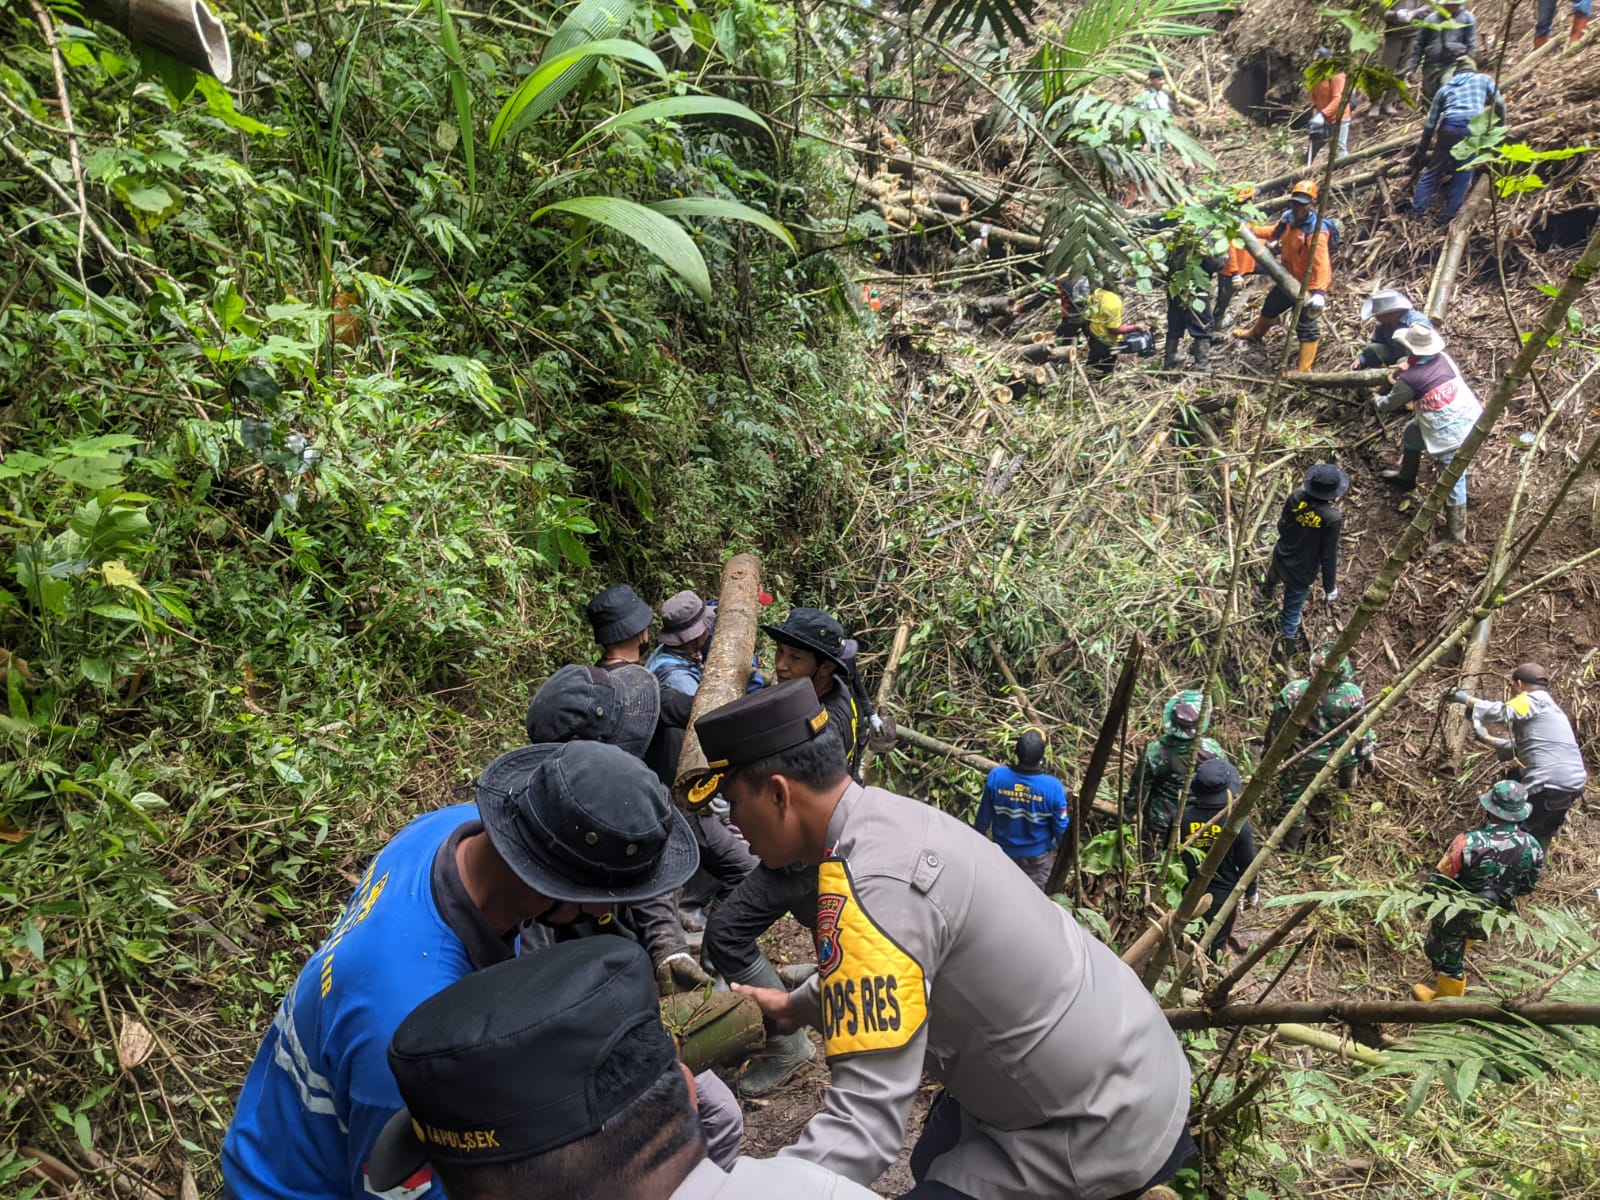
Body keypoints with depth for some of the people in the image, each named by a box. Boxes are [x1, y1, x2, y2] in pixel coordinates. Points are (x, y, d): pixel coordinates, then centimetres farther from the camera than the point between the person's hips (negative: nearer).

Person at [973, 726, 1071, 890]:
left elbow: (984, 816, -12)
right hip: (1037, 856, -1)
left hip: (1003, 852, 1)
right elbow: (1061, 827, -16)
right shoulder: (1053, 787, -30)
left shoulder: (996, 777, -27)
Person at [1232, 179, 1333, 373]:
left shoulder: (1316, 231, -32)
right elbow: (1274, 232, 16)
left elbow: (1321, 265, -39)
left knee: (1306, 326, -6)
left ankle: (1304, 370, -3)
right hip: (1289, 280, 9)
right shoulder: (1288, 218, -8)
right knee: (1270, 306, 31)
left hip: (1307, 285, -9)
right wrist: (1252, 230, 4)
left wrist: (1319, 291, -51)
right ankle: (1255, 334, 59)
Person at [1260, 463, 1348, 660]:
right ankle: (1285, 652, 27)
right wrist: (1330, 586, -8)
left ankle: (1266, 595, 75)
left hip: (1280, 557, 6)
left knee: (1274, 576, 41)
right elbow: (1328, 556, -22)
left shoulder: (1296, 497, -20)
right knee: (1291, 615, 11)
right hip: (1301, 573, -6)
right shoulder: (1332, 518, -33)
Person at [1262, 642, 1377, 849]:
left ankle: (1290, 842, 35)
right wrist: (1367, 754, 9)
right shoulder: (1352, 695, -27)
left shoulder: (1292, 692, -28)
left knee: (1293, 794, 21)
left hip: (1303, 760, 0)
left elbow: (1275, 729, -14)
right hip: (1340, 755, 0)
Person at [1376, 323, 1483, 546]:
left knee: (1453, 484, -2)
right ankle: (1405, 476, 48)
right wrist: (1409, 364, 24)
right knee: (1412, 430, 28)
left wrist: (1377, 400, 23)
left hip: (1451, 436, -9)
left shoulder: (1409, 380, -17)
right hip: (1471, 418, 9)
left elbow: (1388, 405, 2)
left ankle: (1455, 537, 5)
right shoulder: (1443, 358, 0)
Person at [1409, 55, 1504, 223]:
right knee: (1462, 174, 7)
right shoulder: (1484, 79, 24)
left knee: (1434, 169, 10)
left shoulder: (1445, 88, 27)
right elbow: (1499, 103, 14)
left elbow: (1430, 123, 24)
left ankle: (1417, 211, 2)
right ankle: (1448, 216, 2)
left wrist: (1421, 150, 28)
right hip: (1473, 127, -1)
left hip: (1448, 127, 1)